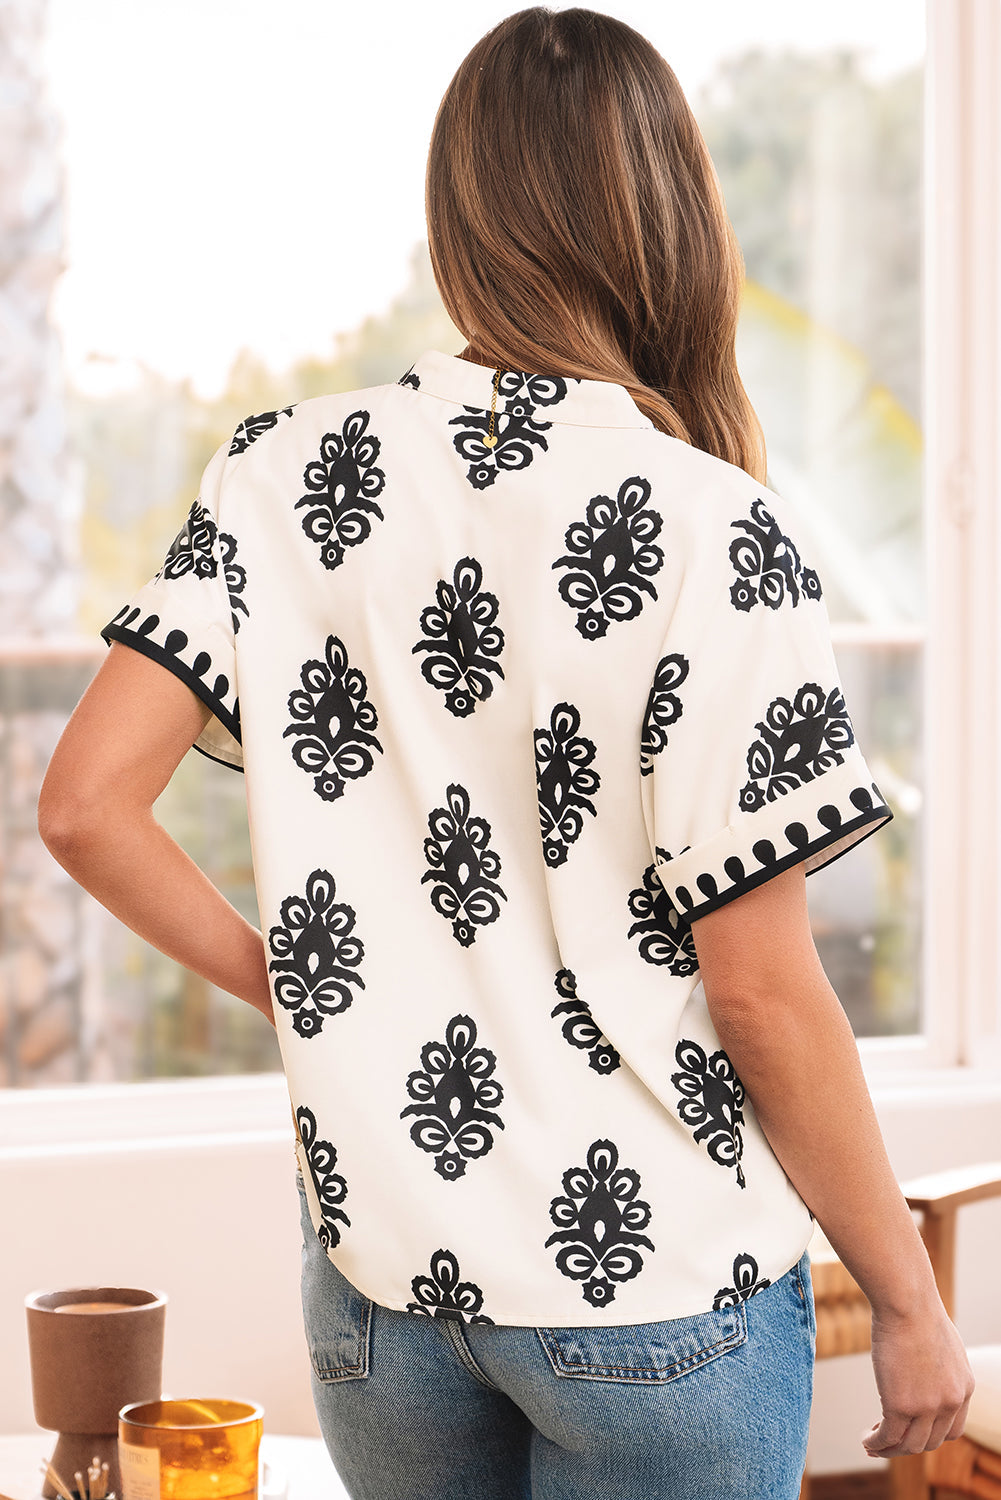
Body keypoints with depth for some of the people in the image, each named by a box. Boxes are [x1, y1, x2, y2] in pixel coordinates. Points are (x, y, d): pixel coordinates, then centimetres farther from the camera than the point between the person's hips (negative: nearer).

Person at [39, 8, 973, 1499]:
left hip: (379, 1278, 4)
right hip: (657, 1286, -4)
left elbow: (86, 804, -6)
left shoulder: (290, 472, -3)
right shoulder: (716, 532, -14)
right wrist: (911, 1304, -1)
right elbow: (761, 990, -13)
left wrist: (287, 972, 8)